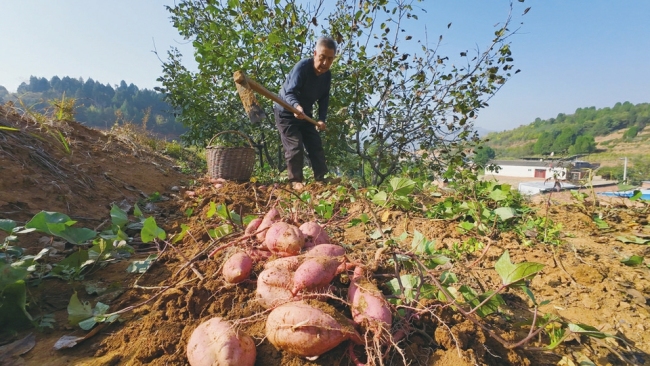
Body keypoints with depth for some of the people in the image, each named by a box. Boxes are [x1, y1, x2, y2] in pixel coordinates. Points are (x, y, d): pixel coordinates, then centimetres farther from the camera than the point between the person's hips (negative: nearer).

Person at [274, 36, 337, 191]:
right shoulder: (302, 66, -26)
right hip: (286, 112, -7)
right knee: (295, 147, -15)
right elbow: (290, 93, -36)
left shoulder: (327, 75, -5)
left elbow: (324, 98, 2)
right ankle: (295, 181, -6)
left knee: (316, 146, 4)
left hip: (305, 114, 7)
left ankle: (321, 180, 10)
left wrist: (322, 119, -13)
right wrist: (296, 106, -57)